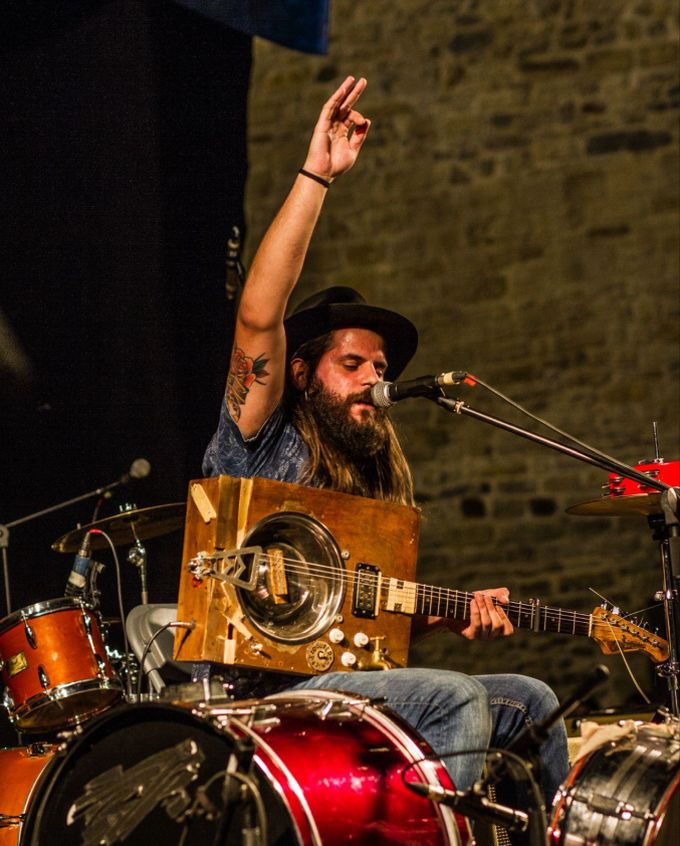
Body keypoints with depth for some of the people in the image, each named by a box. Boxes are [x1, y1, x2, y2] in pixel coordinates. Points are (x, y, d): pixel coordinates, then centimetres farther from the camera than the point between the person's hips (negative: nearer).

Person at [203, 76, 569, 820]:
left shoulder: (381, 479, 21)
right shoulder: (264, 445, -1)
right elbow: (258, 316, -17)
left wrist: (455, 616, 1)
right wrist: (316, 176, -19)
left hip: (343, 685, 8)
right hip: (258, 696, -8)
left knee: (531, 701, 6)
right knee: (457, 700, -25)